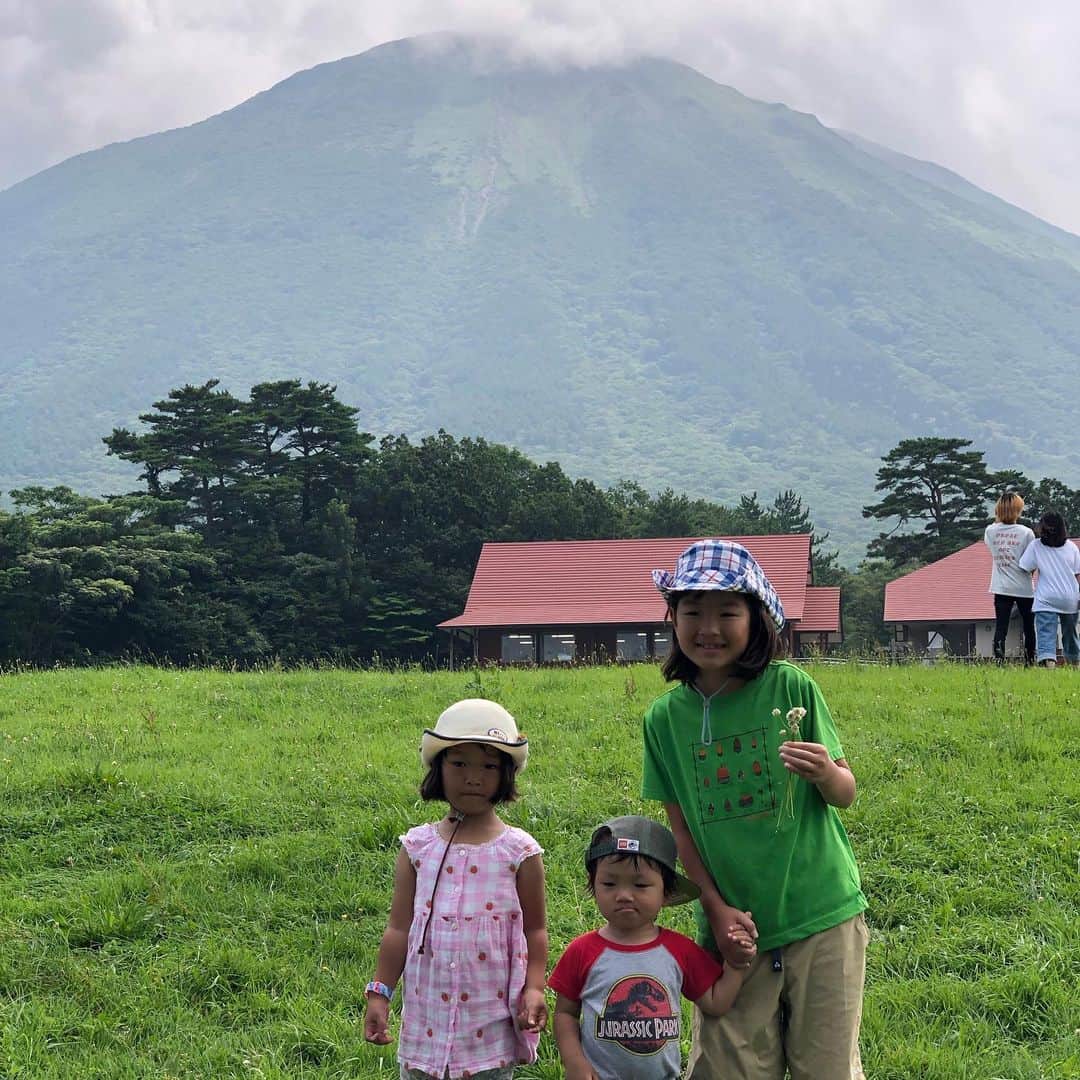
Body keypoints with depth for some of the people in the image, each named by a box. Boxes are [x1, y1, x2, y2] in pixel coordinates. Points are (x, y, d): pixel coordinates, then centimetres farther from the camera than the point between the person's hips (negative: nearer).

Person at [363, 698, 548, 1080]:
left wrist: (533, 988, -9)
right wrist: (379, 993, 2)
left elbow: (534, 930, 2)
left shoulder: (519, 852, -4)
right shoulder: (417, 847, 0)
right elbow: (399, 928, 4)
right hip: (426, 1015, 2)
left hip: (491, 1020, -2)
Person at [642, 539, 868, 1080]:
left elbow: (846, 794, -4)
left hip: (820, 915, -1)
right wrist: (716, 908, -6)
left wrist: (826, 773, -26)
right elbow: (680, 826, 4)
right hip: (734, 926, 2)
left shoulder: (791, 687, -9)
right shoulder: (665, 717, -3)